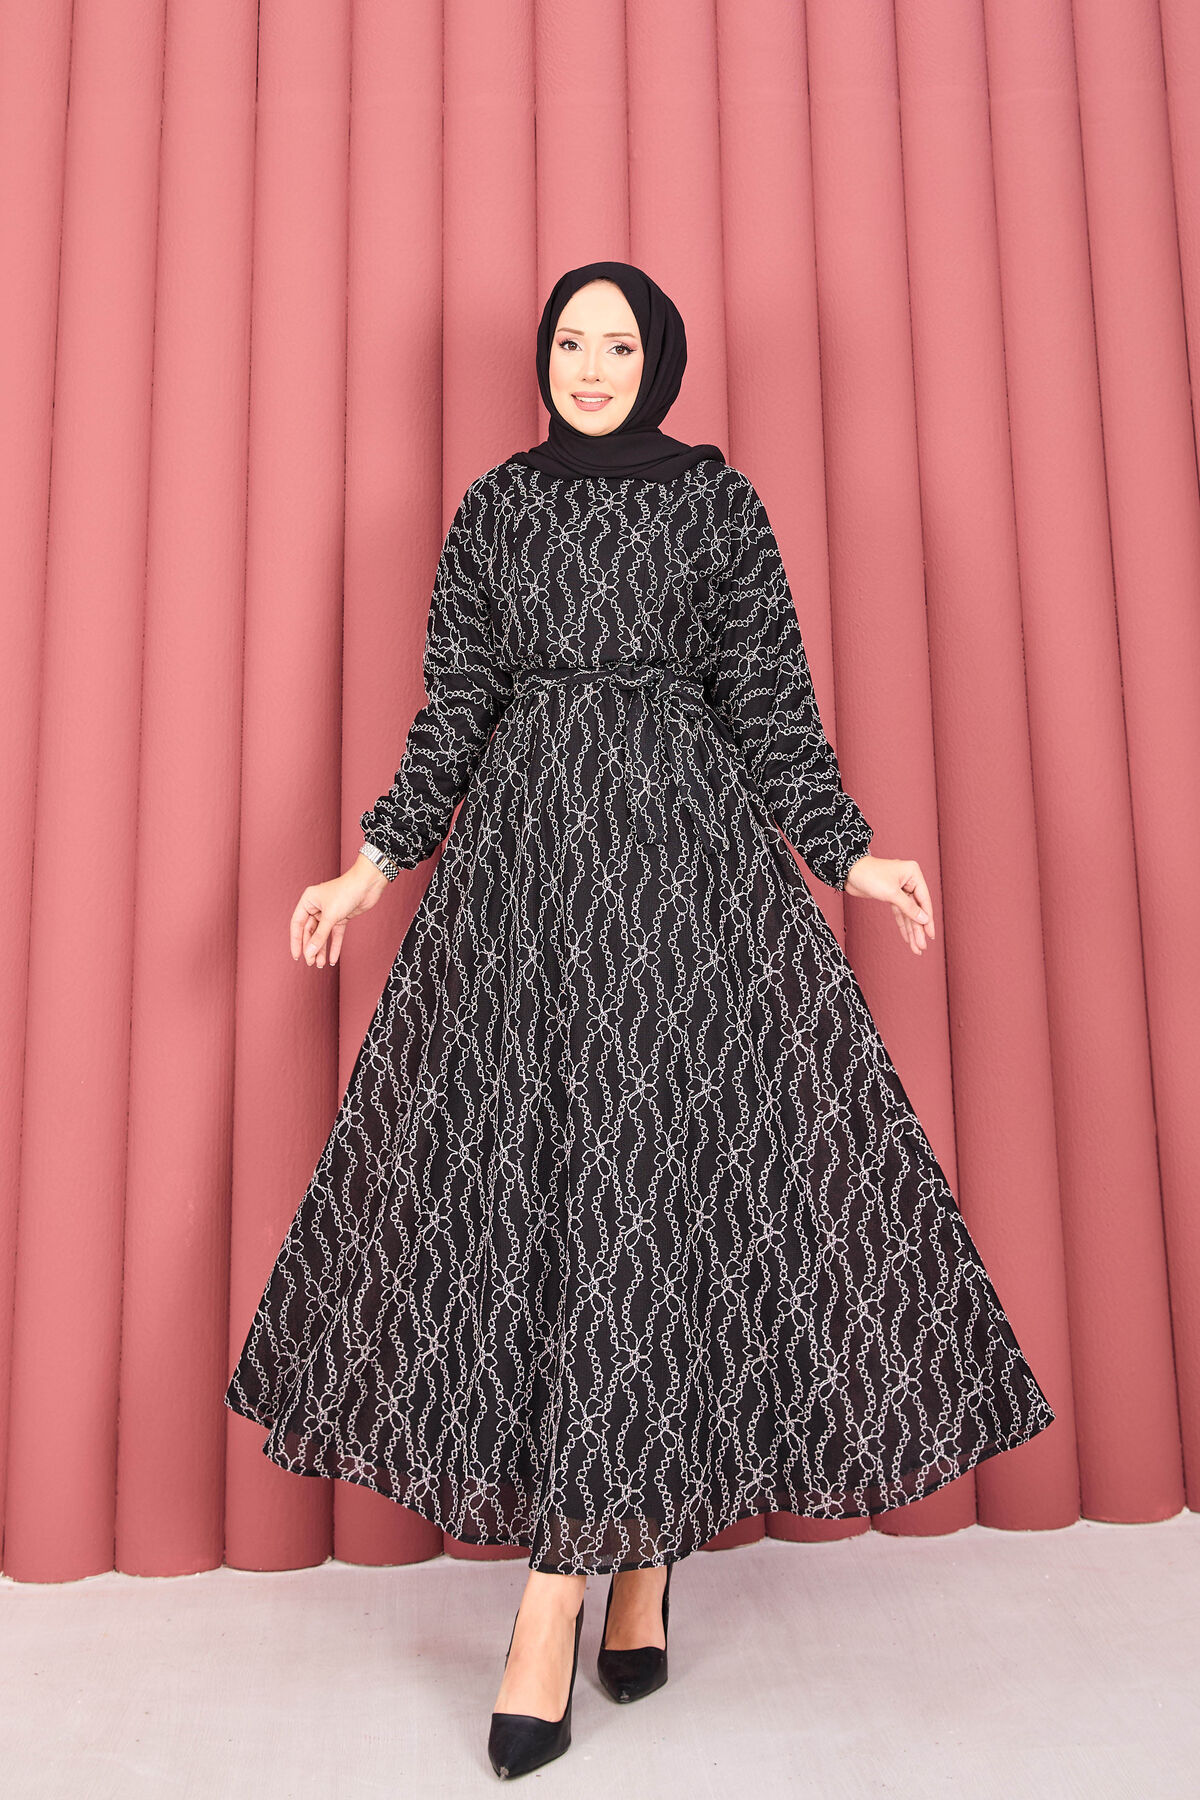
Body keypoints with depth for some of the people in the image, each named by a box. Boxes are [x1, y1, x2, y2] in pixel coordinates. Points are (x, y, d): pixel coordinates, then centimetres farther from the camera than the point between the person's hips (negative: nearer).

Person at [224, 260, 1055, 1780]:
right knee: (530, 1177, -2)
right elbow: (452, 703, 11)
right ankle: (630, 1560, 15)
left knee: (665, 1169, -7)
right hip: (522, 860, 2)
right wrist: (373, 866, 4)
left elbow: (770, 697, 6)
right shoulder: (494, 505, 14)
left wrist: (848, 855, -2)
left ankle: (554, 1598, 6)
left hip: (689, 856, -2)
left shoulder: (719, 498, 9)